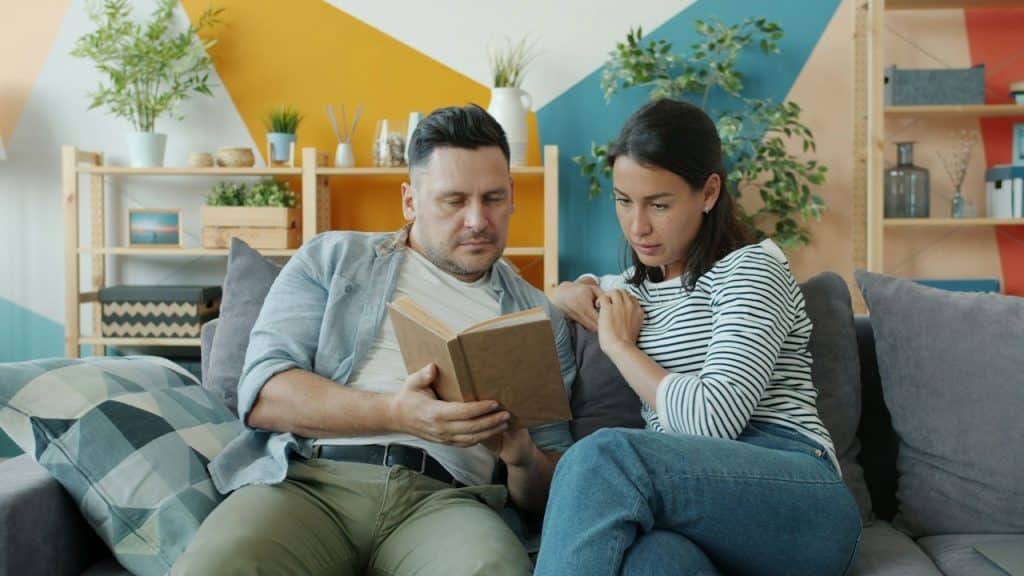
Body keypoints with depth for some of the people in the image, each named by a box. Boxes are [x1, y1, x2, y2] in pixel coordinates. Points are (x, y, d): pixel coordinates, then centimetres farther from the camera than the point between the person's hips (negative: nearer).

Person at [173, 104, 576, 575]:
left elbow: (545, 493, 16)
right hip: (309, 479, 0)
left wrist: (521, 455, -9)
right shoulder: (331, 259, 13)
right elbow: (263, 392, 0)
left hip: (443, 498, 1)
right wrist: (393, 413, -16)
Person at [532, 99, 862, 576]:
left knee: (603, 457, -34)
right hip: (693, 503, 4)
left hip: (800, 498, -4)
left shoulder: (752, 270, 1)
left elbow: (713, 419, -13)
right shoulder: (628, 289, 23)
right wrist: (573, 296, 21)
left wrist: (619, 345, 0)